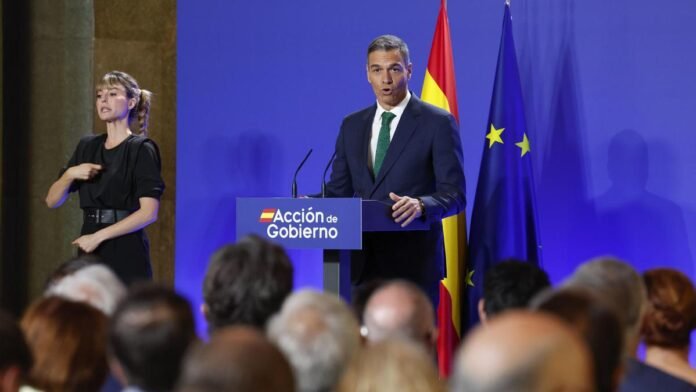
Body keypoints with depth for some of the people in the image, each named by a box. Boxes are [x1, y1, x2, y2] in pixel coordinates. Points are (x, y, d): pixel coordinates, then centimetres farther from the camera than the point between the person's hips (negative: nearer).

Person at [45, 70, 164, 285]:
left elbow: (148, 212, -14)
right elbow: (52, 201, 14)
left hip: (126, 254, -5)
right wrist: (69, 174, -6)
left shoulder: (141, 149, -4)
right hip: (90, 254, 5)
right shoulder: (87, 147, 13)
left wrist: (99, 236, -15)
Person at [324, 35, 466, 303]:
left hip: (413, 262, -4)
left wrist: (421, 205, -27)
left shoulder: (438, 123, -2)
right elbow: (339, 191, 15)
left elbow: (454, 194, -7)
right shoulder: (352, 126, 14)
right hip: (362, 263, 4)